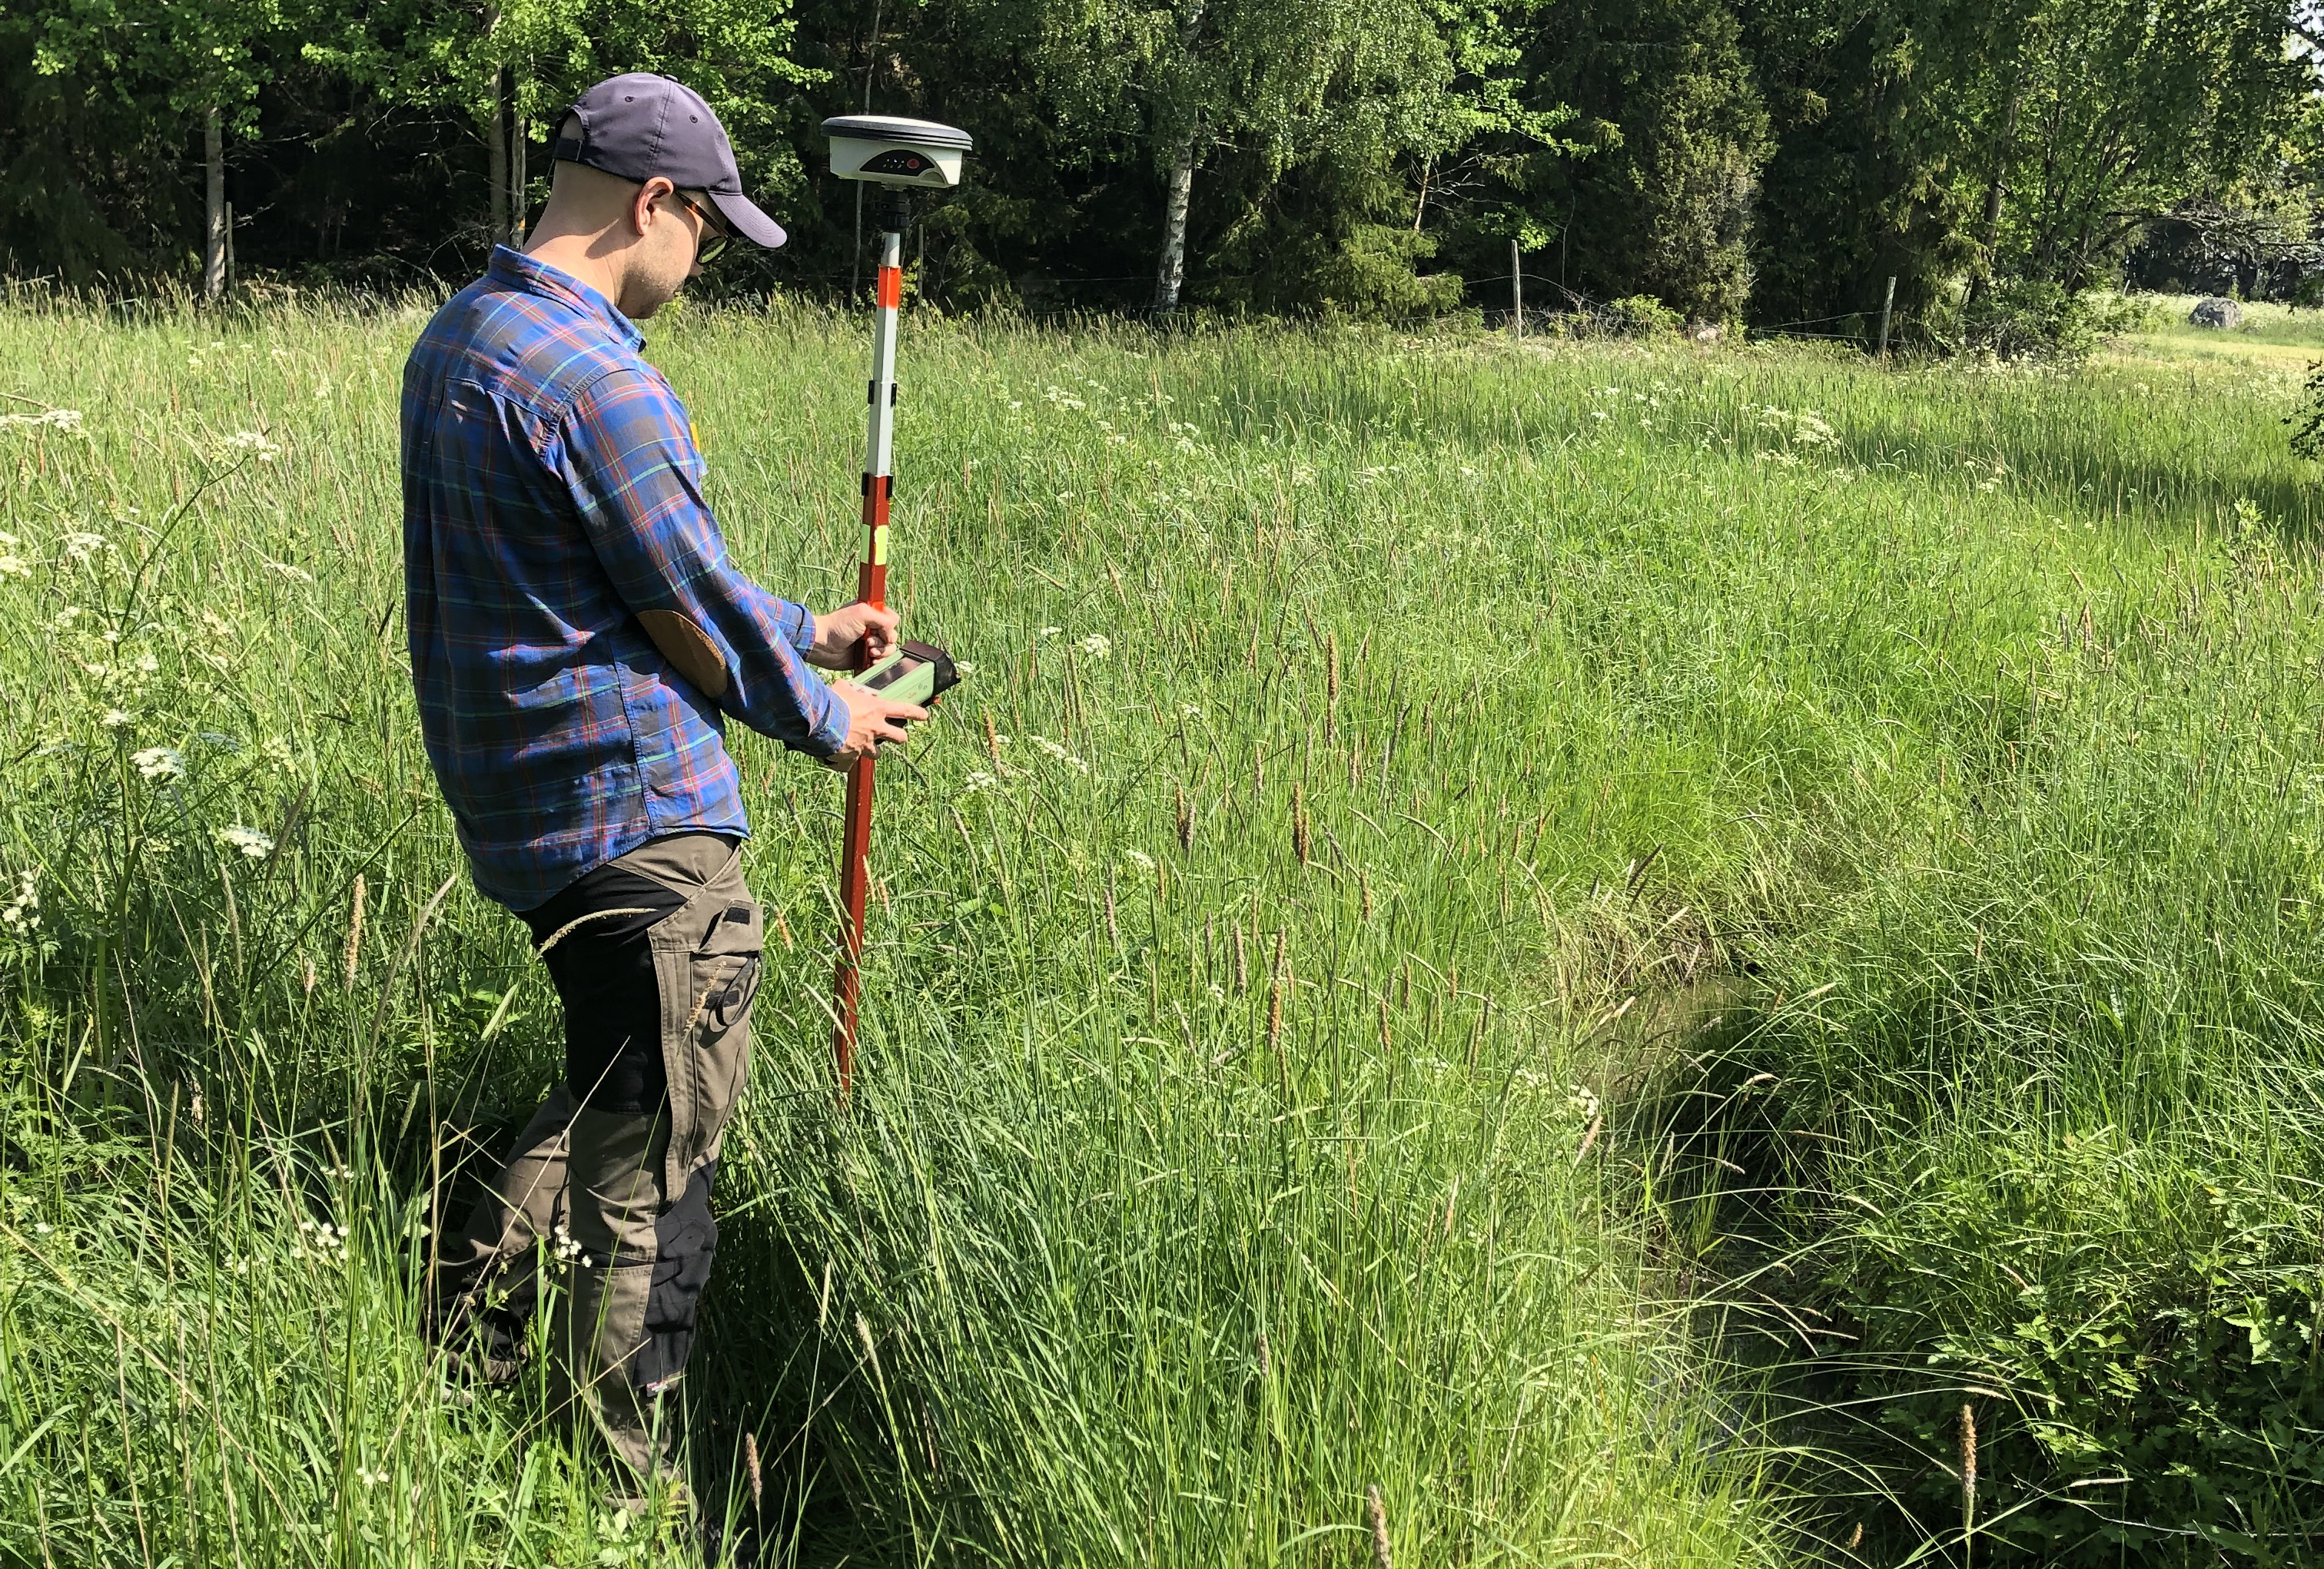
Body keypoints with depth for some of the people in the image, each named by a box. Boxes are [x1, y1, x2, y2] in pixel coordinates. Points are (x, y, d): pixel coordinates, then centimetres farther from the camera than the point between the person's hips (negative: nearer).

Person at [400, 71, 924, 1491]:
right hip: (640, 814, -10)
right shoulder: (596, 380, -20)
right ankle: (615, 1482, 10)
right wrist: (827, 718, 4)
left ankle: (462, 1340, 28)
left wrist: (806, 628, 21)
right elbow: (693, 613, -13)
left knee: (607, 1090, 25)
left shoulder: (457, 340, 12)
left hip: (516, 791, 10)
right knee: (653, 1159, 0)